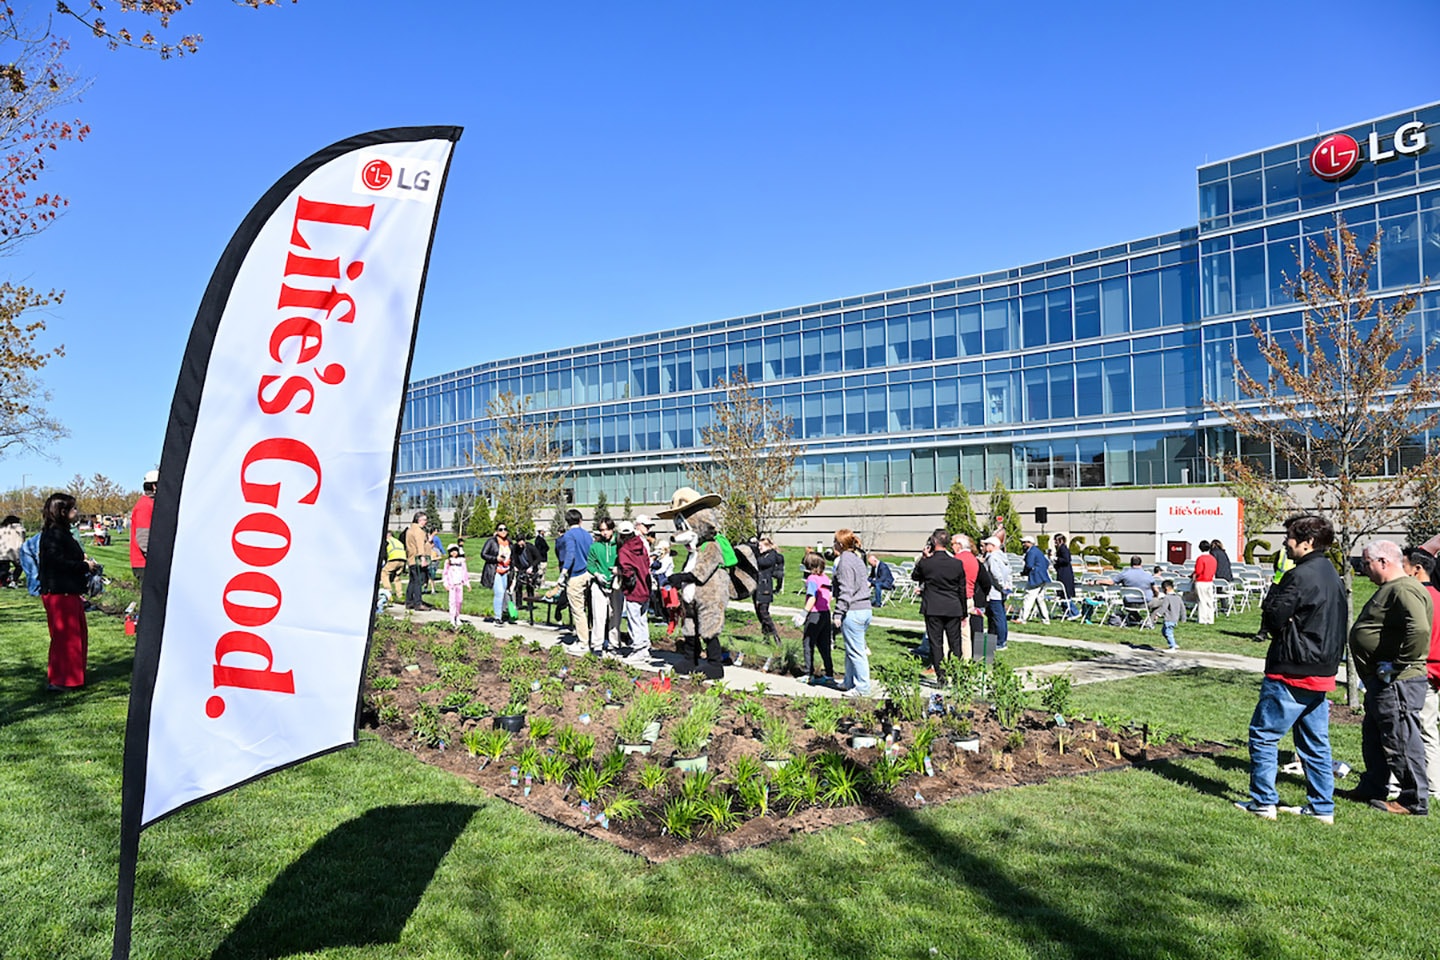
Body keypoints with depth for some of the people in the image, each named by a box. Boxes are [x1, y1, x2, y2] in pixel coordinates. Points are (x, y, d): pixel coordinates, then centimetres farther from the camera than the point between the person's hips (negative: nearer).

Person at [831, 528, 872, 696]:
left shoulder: (845, 561, -13)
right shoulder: (857, 559, 15)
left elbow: (846, 590, -18)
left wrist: (838, 613, -16)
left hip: (853, 612, -10)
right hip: (865, 608, 10)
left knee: (855, 651, -3)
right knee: (851, 650, 18)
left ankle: (863, 687, 3)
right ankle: (850, 682, 27)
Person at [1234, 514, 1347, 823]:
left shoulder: (1300, 576, -18)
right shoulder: (1333, 577, 12)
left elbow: (1272, 619, -16)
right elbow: (1337, 626, 18)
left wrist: (1273, 592, -1)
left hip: (1292, 673, -9)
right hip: (1322, 673, 9)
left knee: (1263, 735, 0)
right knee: (1315, 743, 15)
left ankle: (1263, 802, 4)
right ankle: (1322, 807, 19)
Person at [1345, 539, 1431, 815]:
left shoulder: (1404, 590, -20)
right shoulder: (1389, 589, 16)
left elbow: (1420, 630, -35)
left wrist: (1398, 664, -25)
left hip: (1397, 684, -11)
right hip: (1381, 681, 11)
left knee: (1400, 742, -1)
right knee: (1372, 737, 20)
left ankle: (1415, 801, 10)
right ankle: (1373, 789, 32)